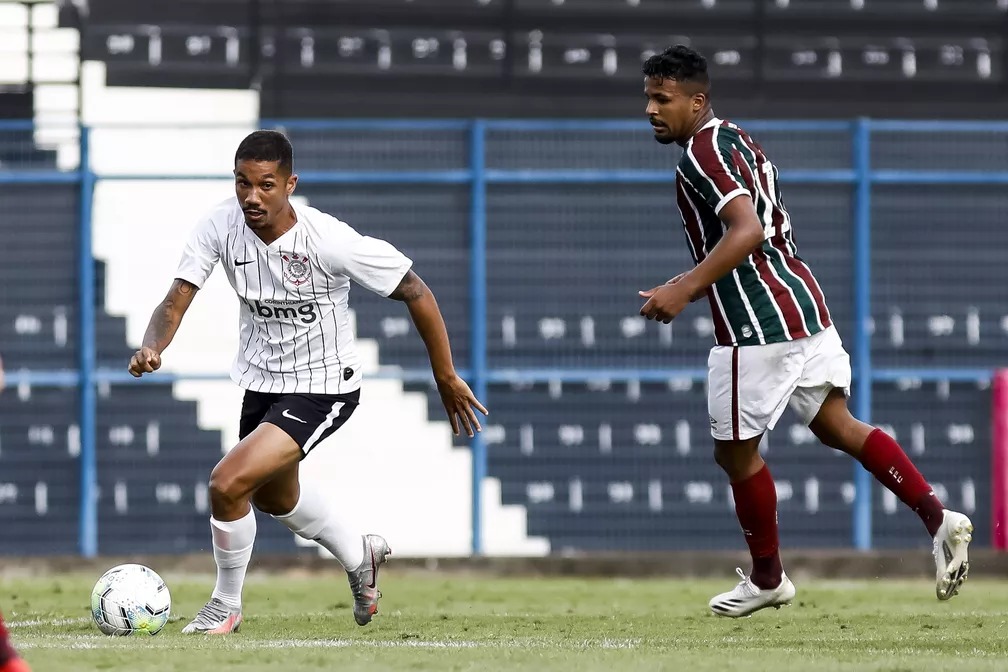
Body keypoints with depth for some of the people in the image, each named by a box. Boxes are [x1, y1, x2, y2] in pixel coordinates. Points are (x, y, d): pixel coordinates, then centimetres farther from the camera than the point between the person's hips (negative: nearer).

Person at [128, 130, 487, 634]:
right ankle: (359, 556, 58)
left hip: (321, 389, -7)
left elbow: (415, 291, -18)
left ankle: (225, 607, 4)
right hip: (262, 380, 7)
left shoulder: (329, 241, -29)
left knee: (227, 484, -21)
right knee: (273, 496, 29)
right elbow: (177, 300, -17)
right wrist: (151, 348, -41)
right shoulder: (221, 227, -17)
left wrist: (446, 378, -11)